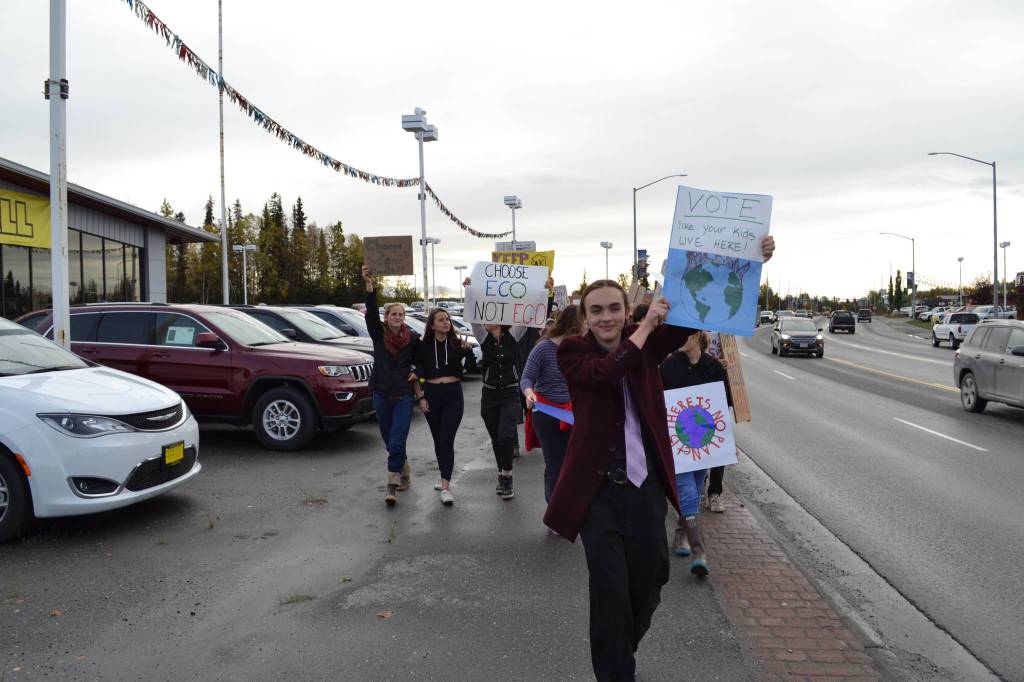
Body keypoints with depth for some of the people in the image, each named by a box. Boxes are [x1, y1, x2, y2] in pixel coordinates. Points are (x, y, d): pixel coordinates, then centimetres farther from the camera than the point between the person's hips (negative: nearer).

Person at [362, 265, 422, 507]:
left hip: (404, 395, -2)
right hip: (381, 394, 2)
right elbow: (371, 312, -18)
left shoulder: (412, 338, -2)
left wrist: (416, 373, -6)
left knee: (396, 443, -11)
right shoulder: (378, 334, -2)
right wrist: (369, 285, -31)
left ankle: (392, 486, -5)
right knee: (389, 442, 13)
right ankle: (405, 473, 35)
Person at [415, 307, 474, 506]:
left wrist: (468, 350, -38)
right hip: (431, 395, 2)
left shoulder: (457, 343, -4)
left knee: (447, 440, -11)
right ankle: (445, 478, 30)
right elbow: (418, 374, 5)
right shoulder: (424, 346, 0)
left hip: (453, 395, -2)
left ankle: (445, 487, -10)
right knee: (438, 440, 13)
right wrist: (421, 397, -1)